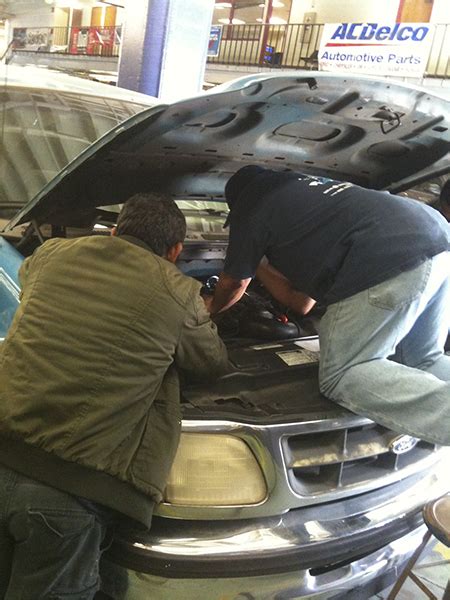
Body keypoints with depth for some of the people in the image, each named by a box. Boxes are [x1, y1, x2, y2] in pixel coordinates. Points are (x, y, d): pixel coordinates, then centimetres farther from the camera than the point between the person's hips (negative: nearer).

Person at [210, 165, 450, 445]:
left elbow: (234, 283, 30)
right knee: (424, 362, 23)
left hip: (392, 263, -9)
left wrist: (212, 308, 51)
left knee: (342, 377, 1)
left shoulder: (250, 211, 13)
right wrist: (261, 266, 47)